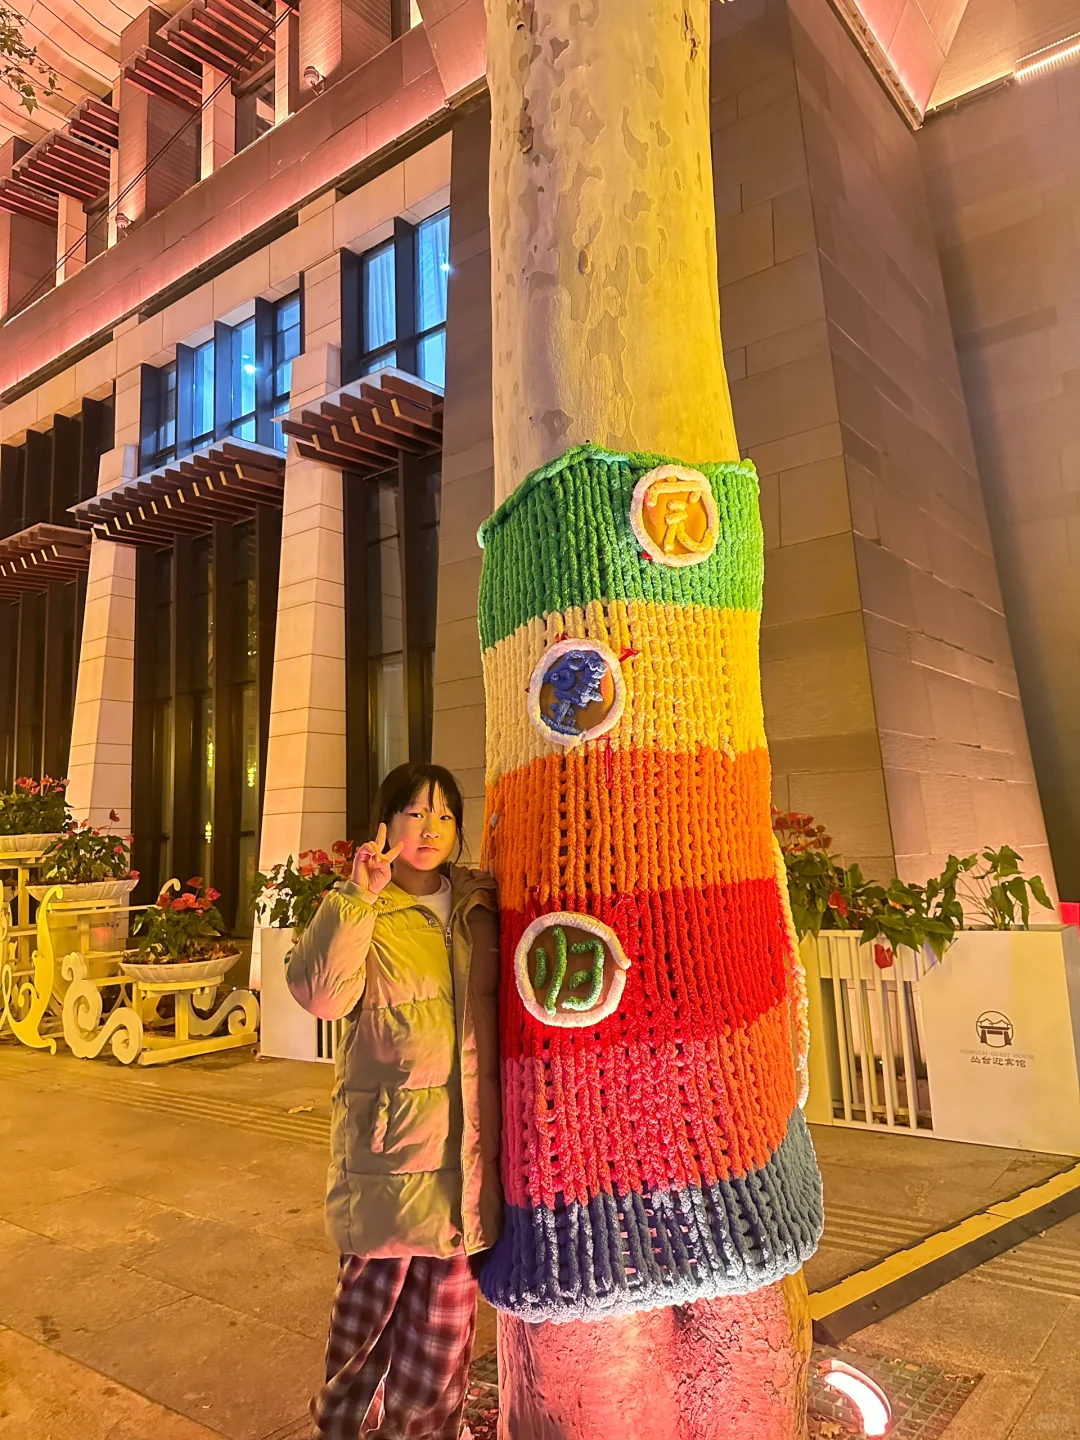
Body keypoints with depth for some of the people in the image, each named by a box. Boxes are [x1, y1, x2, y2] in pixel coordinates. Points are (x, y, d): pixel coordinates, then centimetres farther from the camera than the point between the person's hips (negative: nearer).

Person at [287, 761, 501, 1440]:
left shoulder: (481, 906, 7)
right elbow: (321, 995, -21)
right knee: (374, 1291, 8)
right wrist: (361, 897, -25)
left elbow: (512, 999, 19)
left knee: (447, 1303, 14)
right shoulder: (356, 909, -4)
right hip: (389, 1136, -3)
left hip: (467, 1140, 4)